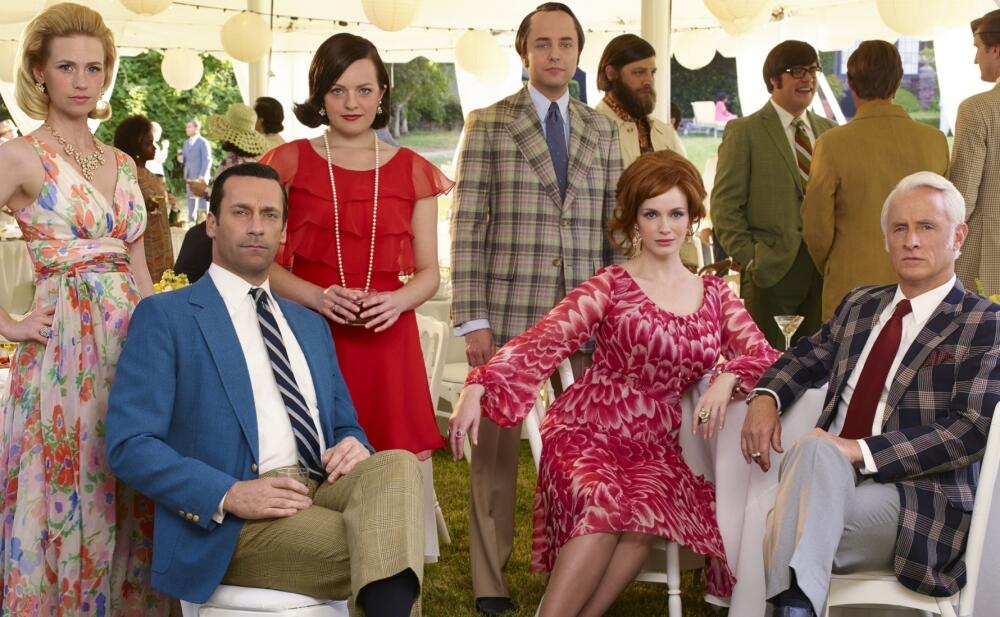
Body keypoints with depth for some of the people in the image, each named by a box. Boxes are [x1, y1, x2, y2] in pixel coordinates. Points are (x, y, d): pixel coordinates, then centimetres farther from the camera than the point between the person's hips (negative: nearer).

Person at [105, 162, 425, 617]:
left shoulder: (309, 324, 24)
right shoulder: (165, 316, 4)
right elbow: (129, 445, -5)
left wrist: (352, 445, 0)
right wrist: (229, 494, -20)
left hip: (322, 492, 6)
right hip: (229, 524, -6)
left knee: (397, 465, -29)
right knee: (379, 545, -32)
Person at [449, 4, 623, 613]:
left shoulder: (603, 130, 13)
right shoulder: (488, 124, 3)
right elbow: (468, 225, -2)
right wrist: (472, 317, -8)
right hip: (508, 307, -2)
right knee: (497, 442, 3)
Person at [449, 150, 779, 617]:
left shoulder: (714, 294, 13)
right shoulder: (610, 287, 2)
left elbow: (762, 352, 2)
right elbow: (543, 340, -10)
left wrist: (726, 379, -21)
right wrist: (478, 387, -24)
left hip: (657, 447, 3)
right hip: (588, 432, -2)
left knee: (645, 512, -31)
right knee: (606, 505, -34)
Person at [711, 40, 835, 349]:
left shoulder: (827, 129, 16)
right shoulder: (744, 131, 0)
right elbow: (725, 206, -4)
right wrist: (750, 261, -11)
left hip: (825, 274, 5)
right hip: (771, 274, -5)